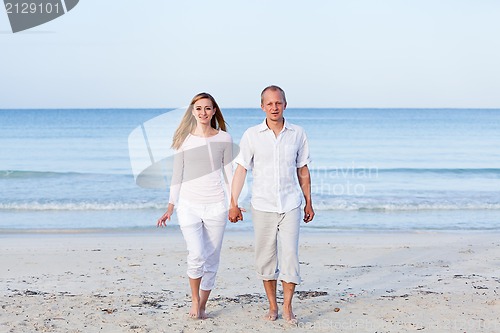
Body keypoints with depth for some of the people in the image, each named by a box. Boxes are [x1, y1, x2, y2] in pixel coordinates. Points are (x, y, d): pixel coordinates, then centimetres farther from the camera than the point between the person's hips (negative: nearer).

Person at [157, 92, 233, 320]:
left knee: (211, 259, 5)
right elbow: (177, 176, 6)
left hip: (216, 205, 1)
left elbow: (228, 173, 9)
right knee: (197, 255, -16)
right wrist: (170, 208, 4)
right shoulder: (184, 140, 3)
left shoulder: (224, 139, 4)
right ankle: (194, 299, 7)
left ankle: (202, 305, 22)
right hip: (189, 205, -1)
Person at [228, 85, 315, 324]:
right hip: (262, 206, 0)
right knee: (265, 258, 6)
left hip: (290, 206, 0)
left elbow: (303, 171, 10)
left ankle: (287, 306, 6)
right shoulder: (251, 135, -2)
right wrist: (233, 203, -3)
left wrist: (308, 203, 12)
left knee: (290, 255, -5)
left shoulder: (297, 134, 3)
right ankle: (272, 306, 19)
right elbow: (241, 170, 1)